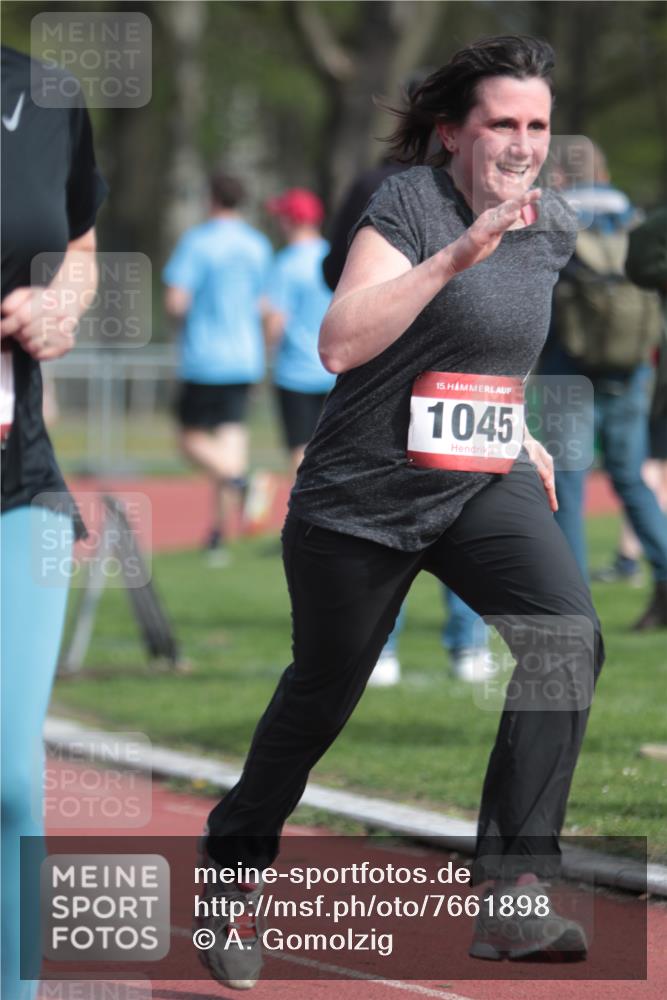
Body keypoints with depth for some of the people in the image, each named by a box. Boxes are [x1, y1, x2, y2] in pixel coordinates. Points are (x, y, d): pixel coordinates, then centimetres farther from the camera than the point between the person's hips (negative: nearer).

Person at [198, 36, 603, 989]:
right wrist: (453, 256, -34)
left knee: (568, 635, -22)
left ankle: (513, 894, -24)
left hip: (486, 486, 4)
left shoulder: (554, 226, 5)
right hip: (364, 493, -4)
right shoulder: (409, 202, -15)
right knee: (322, 696, 9)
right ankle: (234, 870, 37)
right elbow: (340, 343, -29)